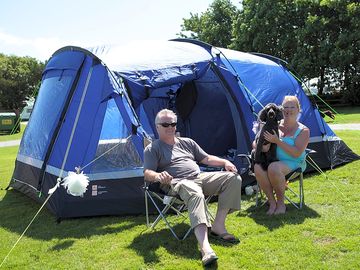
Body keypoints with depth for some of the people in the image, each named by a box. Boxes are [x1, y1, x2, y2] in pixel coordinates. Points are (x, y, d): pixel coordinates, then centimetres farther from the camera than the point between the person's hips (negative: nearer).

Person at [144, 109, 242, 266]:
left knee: (233, 178, -11)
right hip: (178, 183, -7)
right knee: (196, 195, -41)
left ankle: (218, 226, -13)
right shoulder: (152, 149, 6)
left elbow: (206, 159, 23)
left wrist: (224, 162, 5)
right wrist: (158, 176, -31)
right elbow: (147, 174, -6)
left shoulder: (187, 142, 23)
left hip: (200, 178, 7)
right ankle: (205, 248, -55)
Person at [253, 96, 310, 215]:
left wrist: (277, 141, -21)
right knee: (258, 168, -28)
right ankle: (272, 202, -14)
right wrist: (260, 146, -16)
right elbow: (255, 143, 9)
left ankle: (280, 202, -13)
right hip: (274, 161, 4)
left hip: (293, 163, -4)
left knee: (273, 168, -35)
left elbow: (297, 153, -16)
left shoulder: (303, 130, -2)